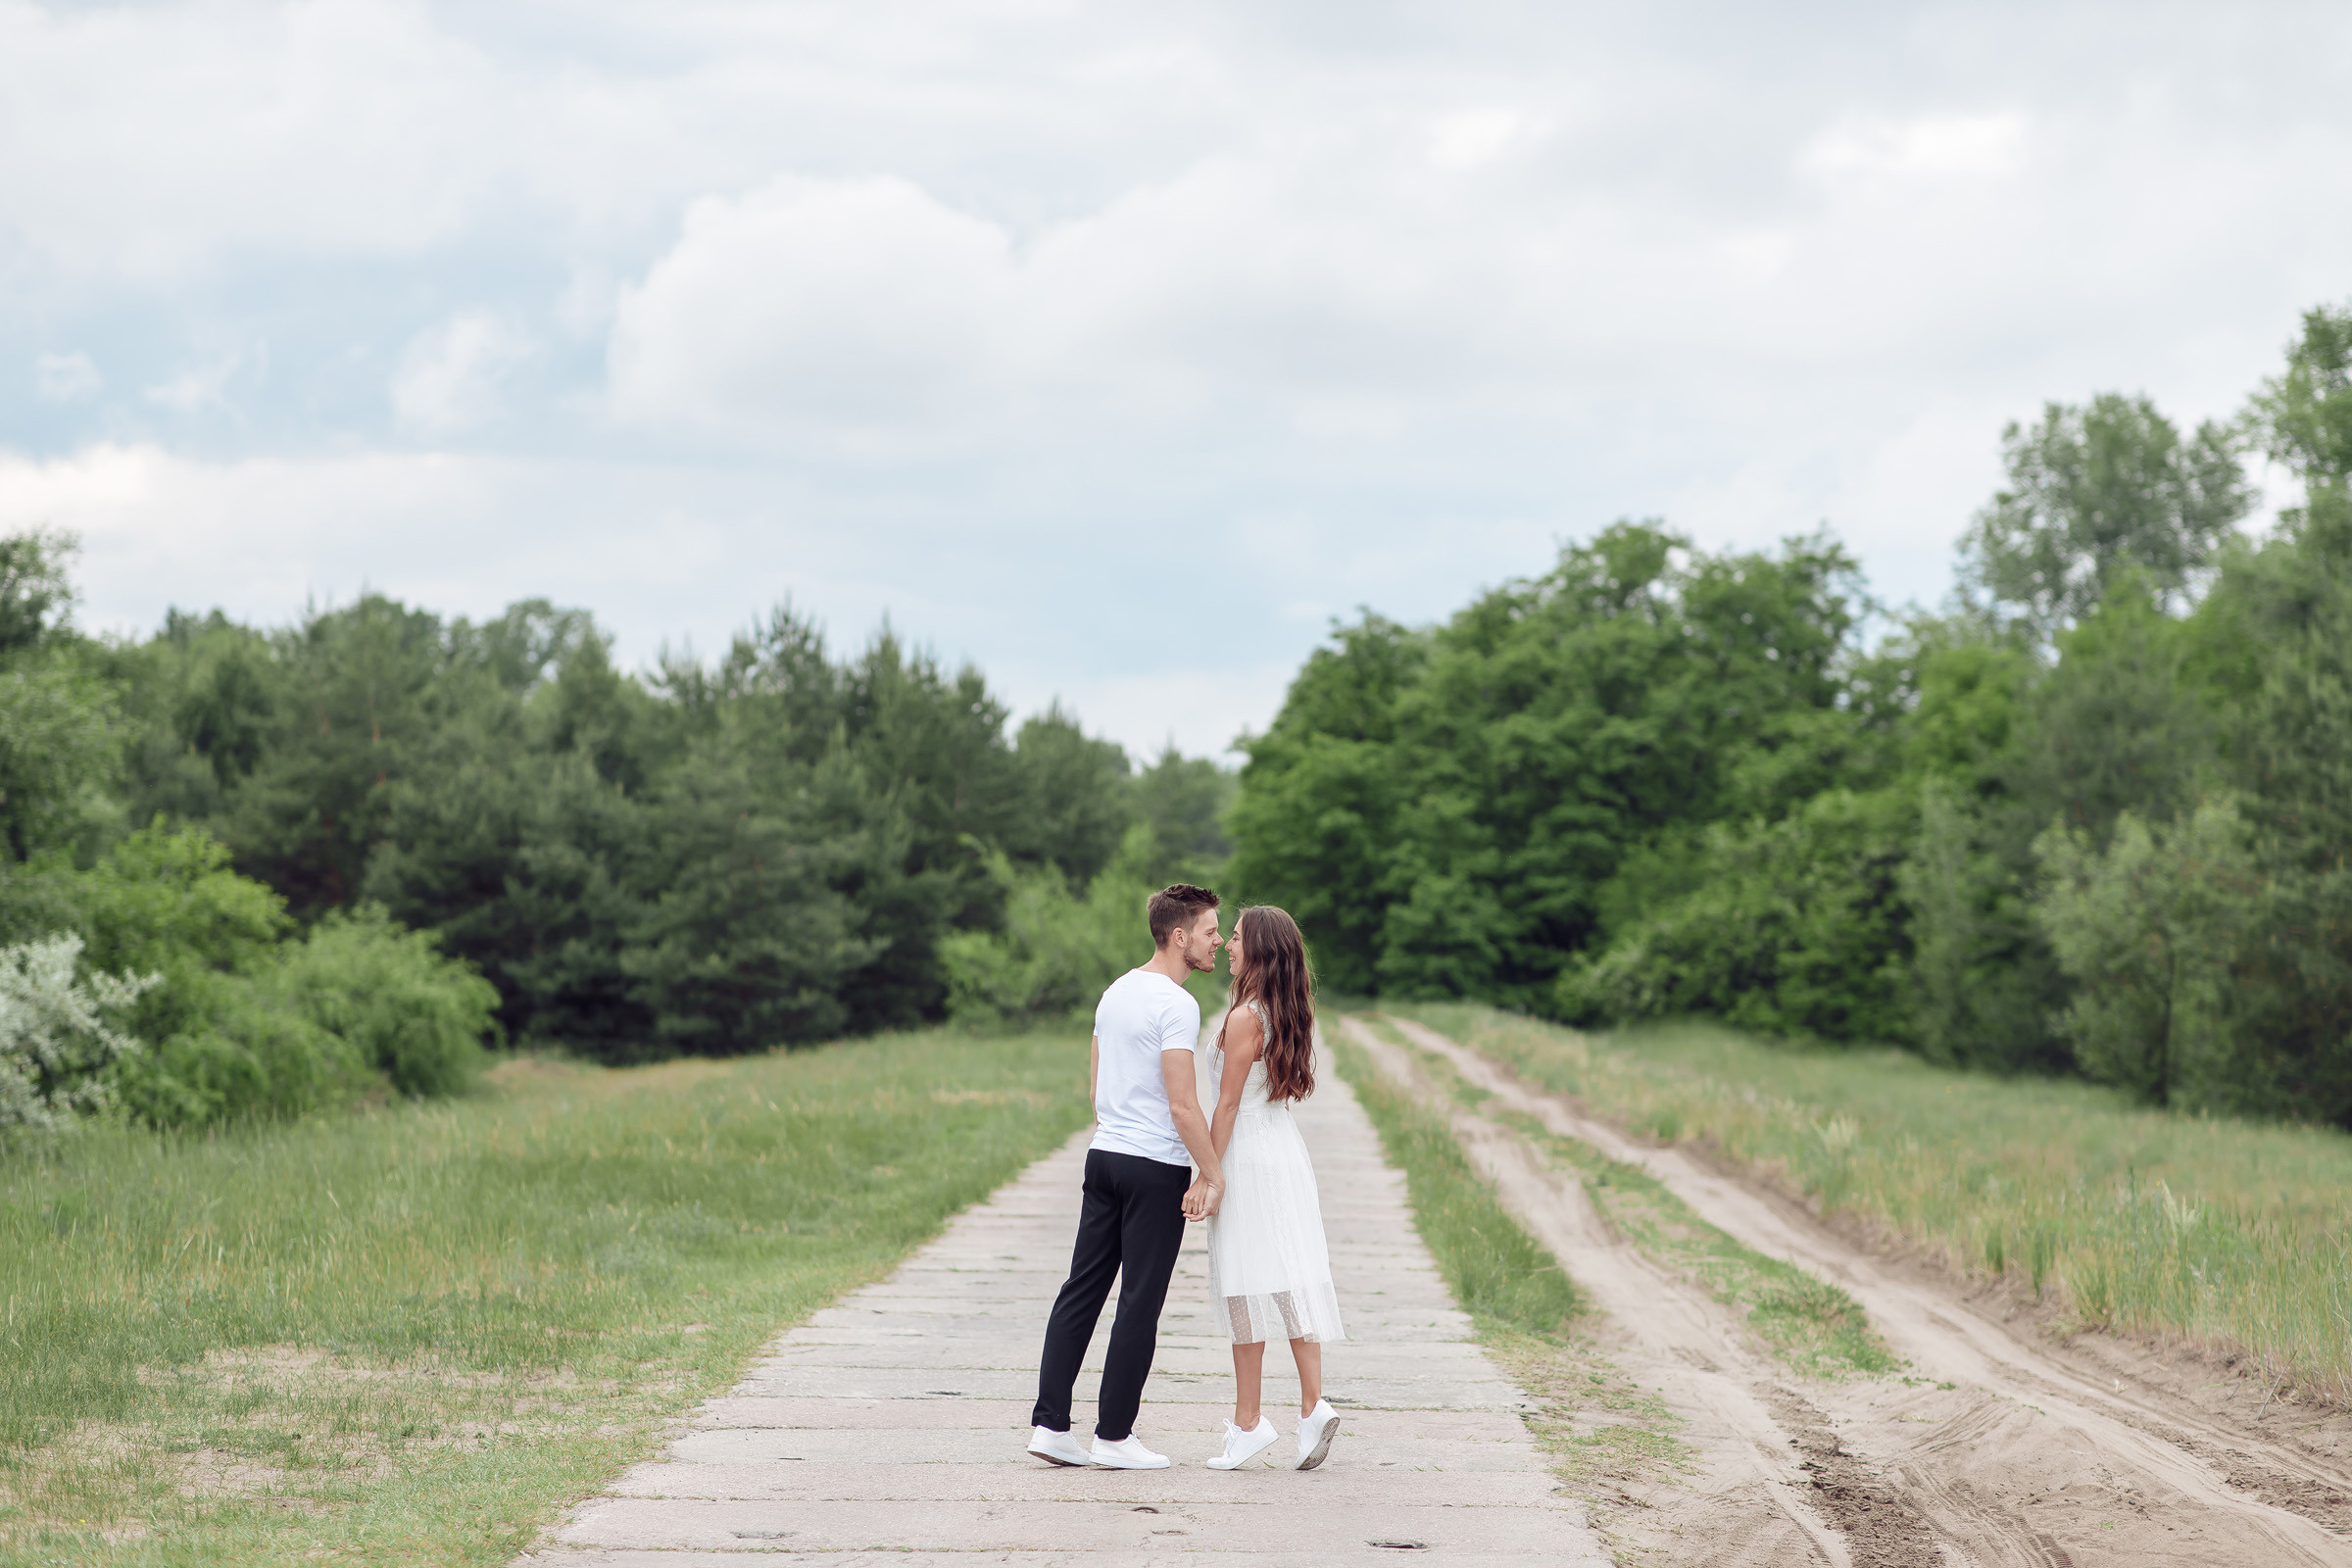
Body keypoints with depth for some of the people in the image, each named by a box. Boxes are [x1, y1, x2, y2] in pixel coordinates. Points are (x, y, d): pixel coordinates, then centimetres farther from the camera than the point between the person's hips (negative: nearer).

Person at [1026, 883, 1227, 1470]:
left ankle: (1049, 1422, 6)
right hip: (1157, 1167, -8)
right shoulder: (1175, 1005, -14)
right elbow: (1182, 1104, -19)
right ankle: (1114, 1435, 4)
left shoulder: (1116, 992, 13)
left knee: (1082, 1290, 9)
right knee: (1140, 1303, -1)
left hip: (1104, 1156, 8)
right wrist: (1212, 1174, -12)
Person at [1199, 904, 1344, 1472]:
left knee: (1247, 1290, -2)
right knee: (1294, 1279, 5)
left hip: (1248, 1155, -8)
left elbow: (1228, 1104, -15)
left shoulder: (1245, 1017, -16)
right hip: (1287, 1149, 8)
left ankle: (1248, 1423, 3)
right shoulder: (1287, 1014, 9)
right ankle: (1313, 1406, -4)